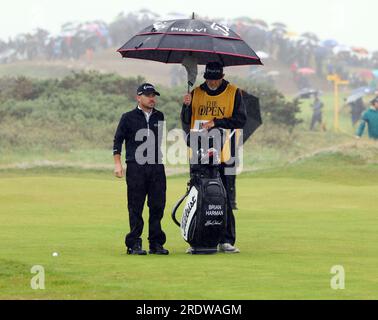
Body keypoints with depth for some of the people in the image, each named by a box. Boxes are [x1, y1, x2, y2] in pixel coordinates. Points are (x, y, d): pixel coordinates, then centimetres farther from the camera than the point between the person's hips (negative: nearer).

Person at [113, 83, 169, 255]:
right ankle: (134, 244, 0)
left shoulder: (159, 117, 14)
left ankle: (156, 243, 7)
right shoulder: (129, 118, 4)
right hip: (135, 168, -3)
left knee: (157, 206, 1)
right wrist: (117, 164, -4)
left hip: (157, 167, 3)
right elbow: (117, 141, 5)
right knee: (135, 207, -3)